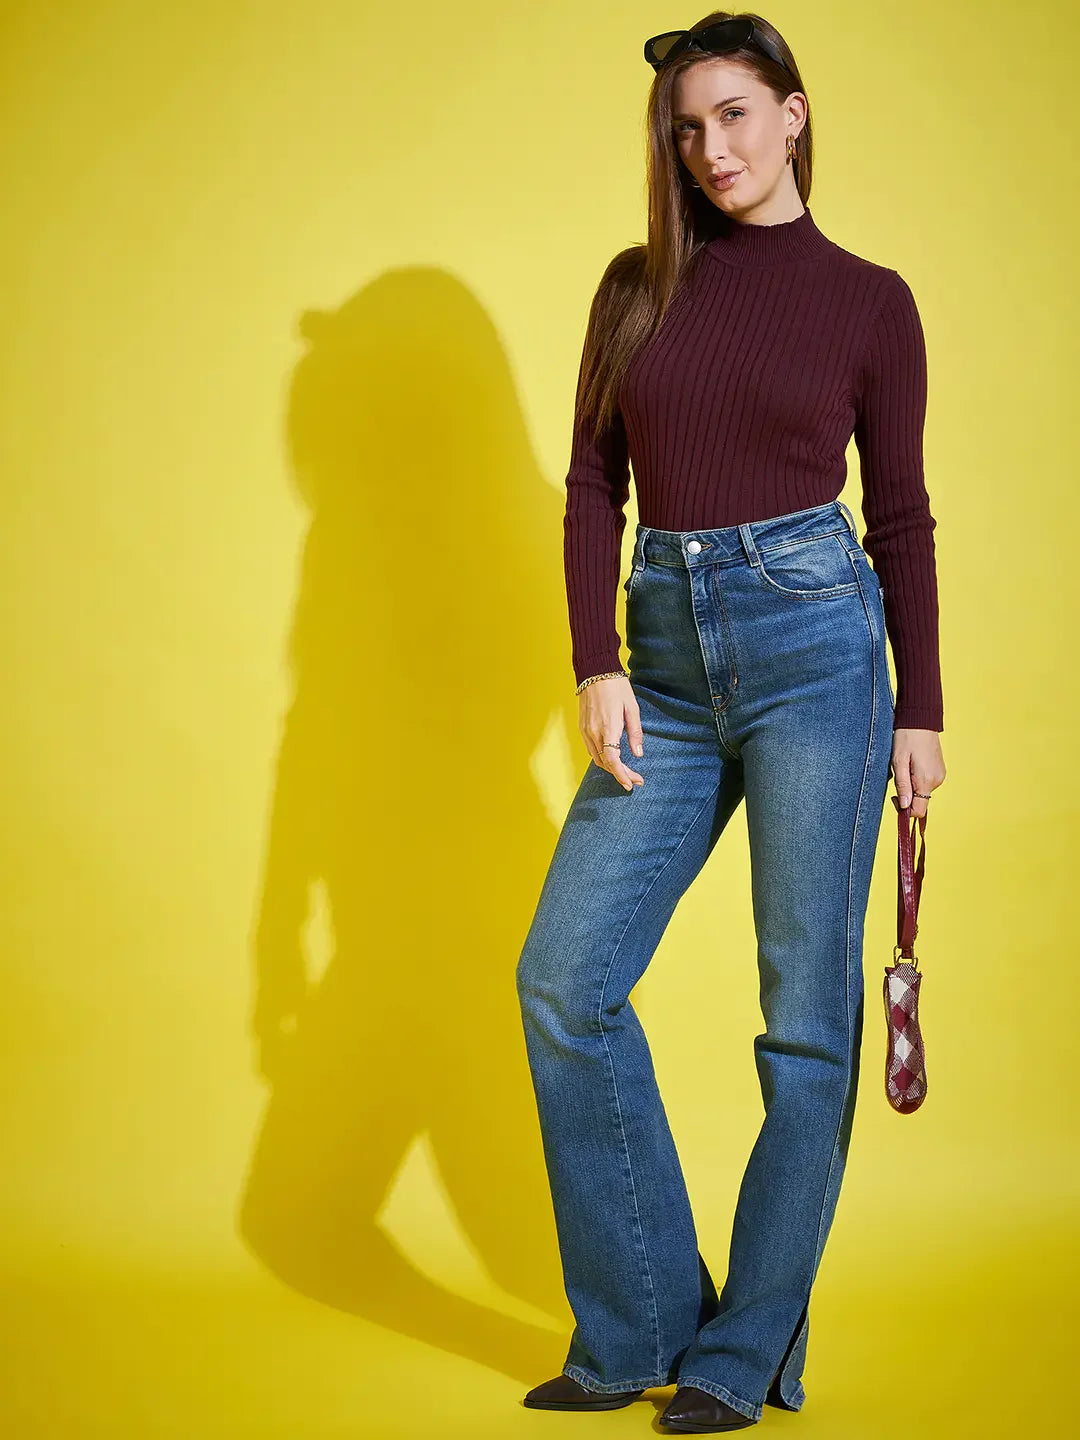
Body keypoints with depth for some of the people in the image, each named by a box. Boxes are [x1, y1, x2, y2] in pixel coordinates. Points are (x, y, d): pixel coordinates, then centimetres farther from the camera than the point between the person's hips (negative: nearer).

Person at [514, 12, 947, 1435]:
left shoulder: (869, 300, 4)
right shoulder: (640, 286, 11)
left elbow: (901, 515, 6)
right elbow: (593, 485, 8)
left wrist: (922, 708, 3)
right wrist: (597, 666, -3)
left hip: (812, 638, -3)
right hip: (668, 657, 4)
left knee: (807, 1015, 0)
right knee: (564, 979, -2)